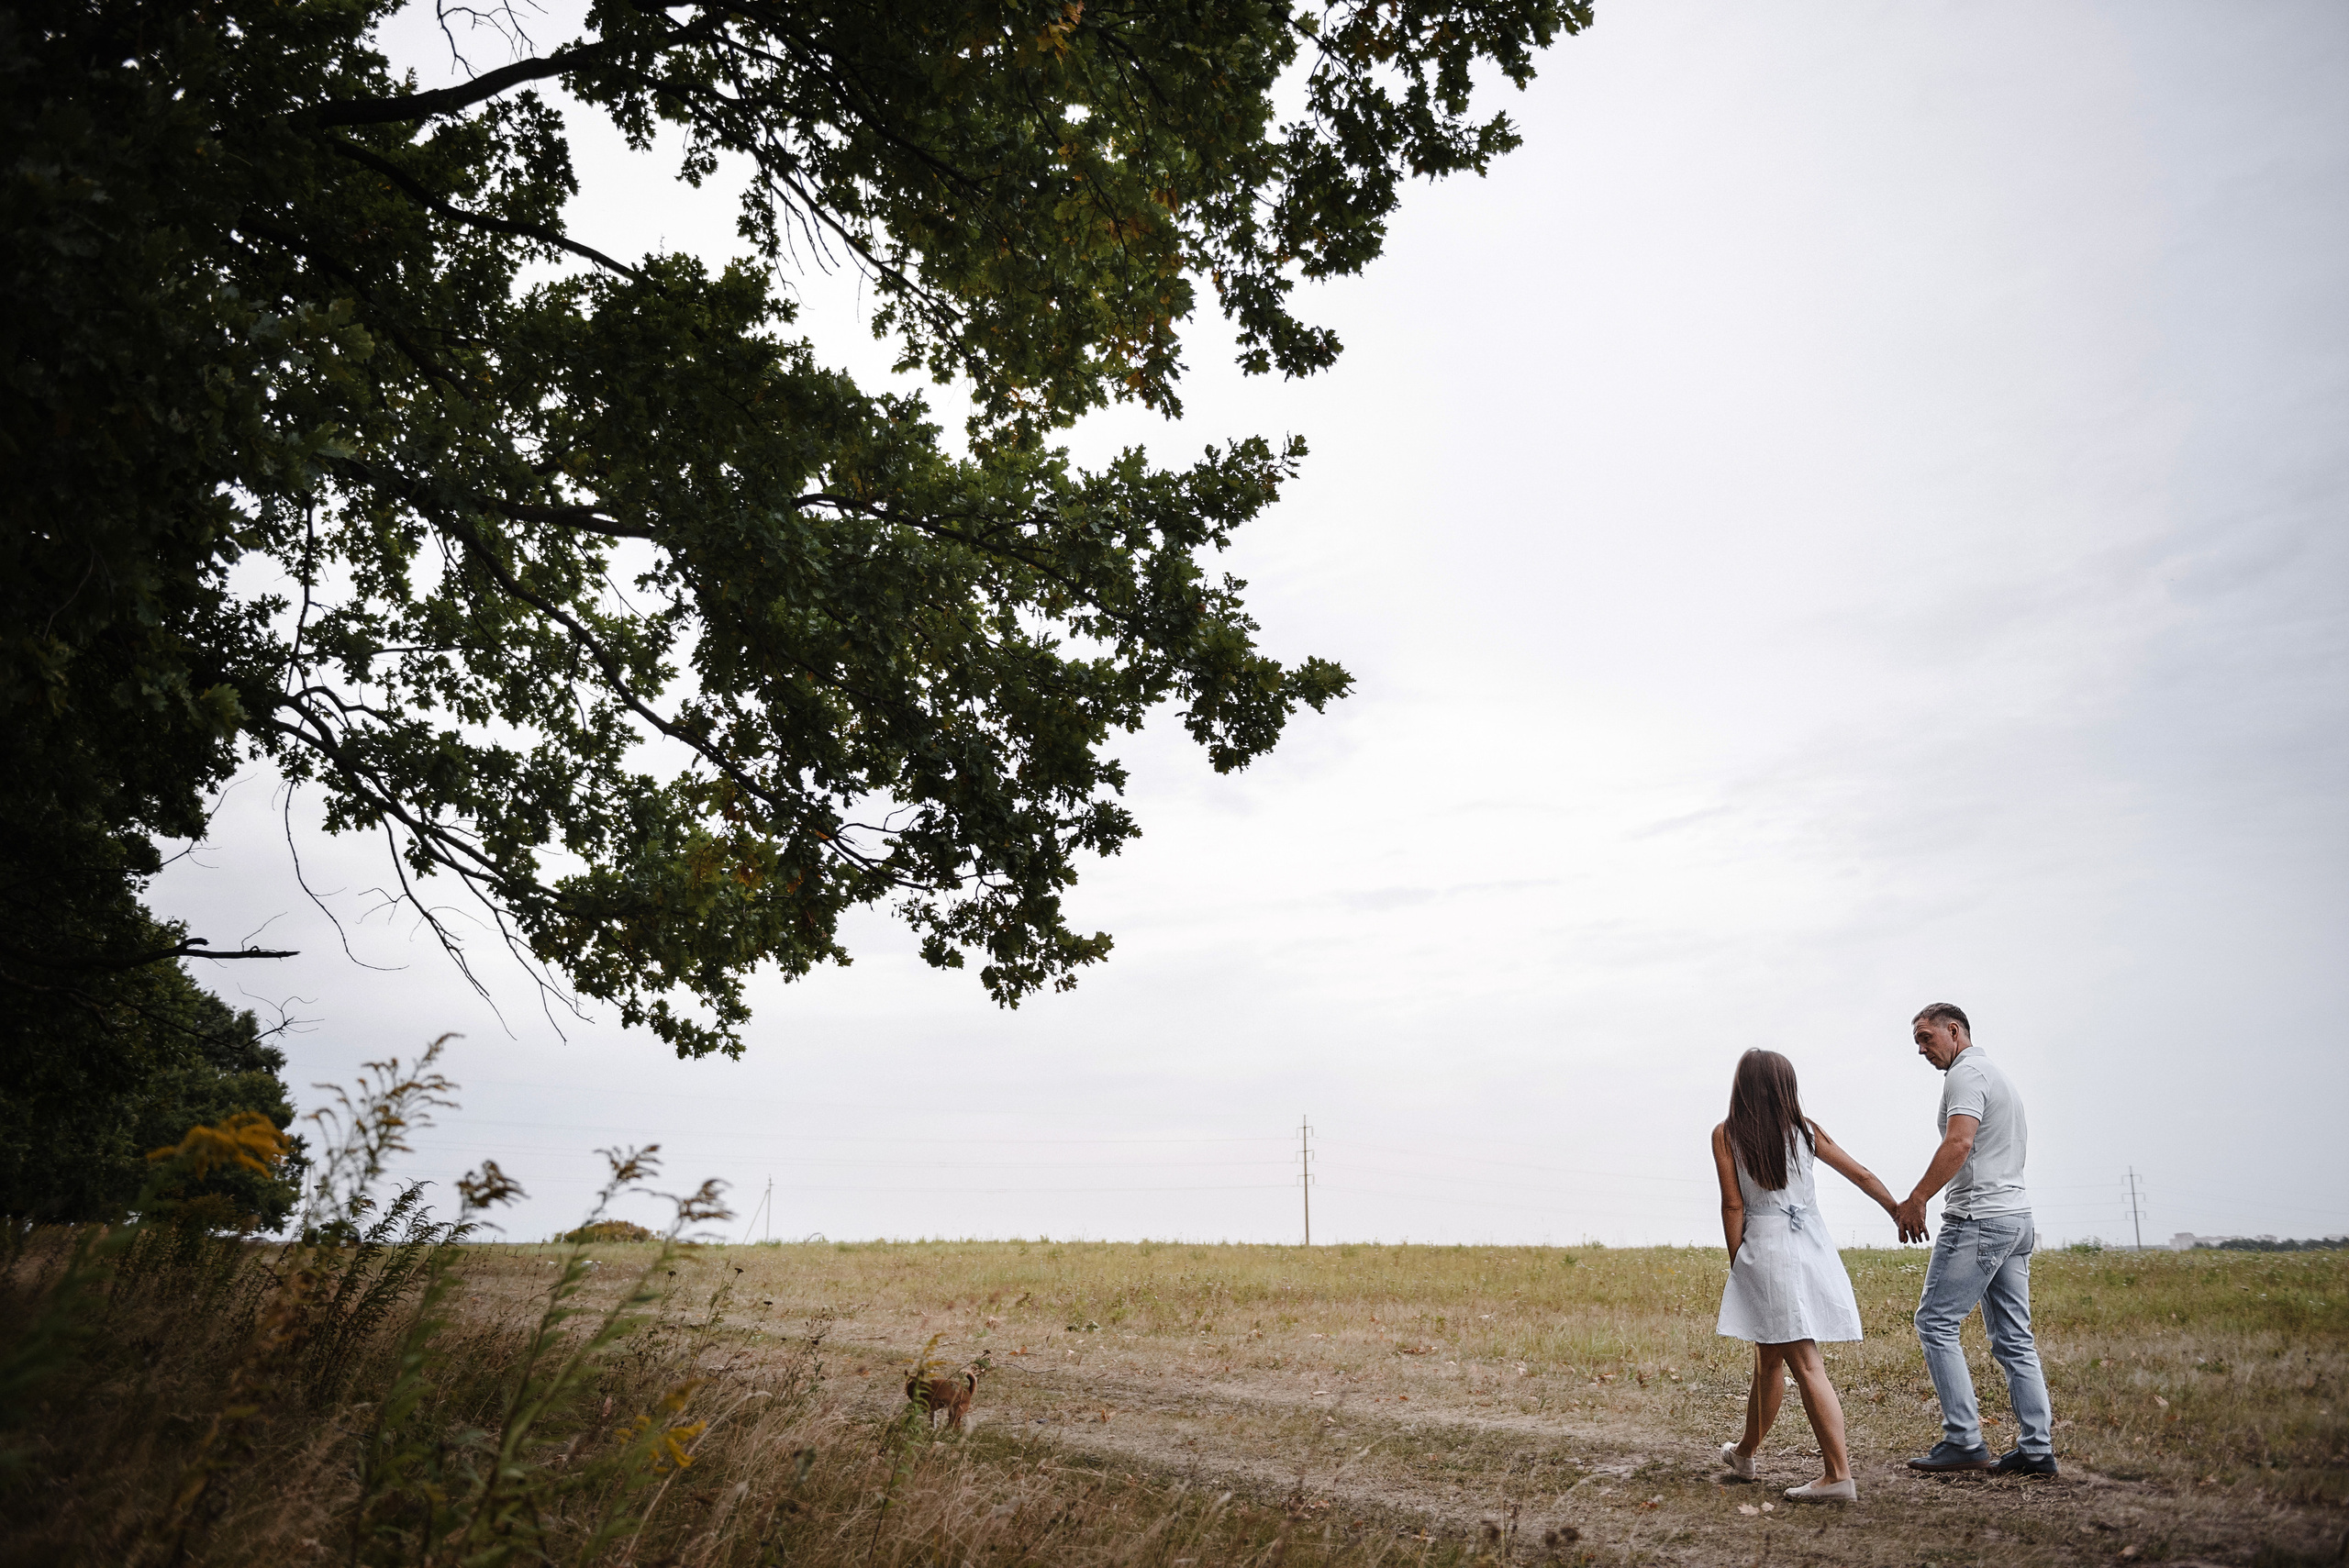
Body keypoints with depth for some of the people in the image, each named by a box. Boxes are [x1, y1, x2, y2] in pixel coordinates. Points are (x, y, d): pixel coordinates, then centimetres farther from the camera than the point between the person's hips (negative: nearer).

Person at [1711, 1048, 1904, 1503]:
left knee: (1805, 1364, -3)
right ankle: (1745, 1452, 23)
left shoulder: (1725, 1135, -2)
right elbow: (1861, 1174, 13)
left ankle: (1839, 1475, -4)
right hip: (1813, 1245, 4)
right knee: (1769, 1358, 15)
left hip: (1765, 1247, -4)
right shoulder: (1804, 1129, 8)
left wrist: (1736, 1262, 2)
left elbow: (1733, 1204, -5)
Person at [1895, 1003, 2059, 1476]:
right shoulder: (1999, 1076, 22)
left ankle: (1964, 1441, -9)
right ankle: (2037, 1448, 8)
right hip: (2017, 1214, 10)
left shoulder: (1966, 1073, -10)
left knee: (1936, 1322, -7)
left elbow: (1960, 1142, -24)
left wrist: (1916, 1200, -20)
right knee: (2014, 1338, 9)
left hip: (1979, 1218, -10)